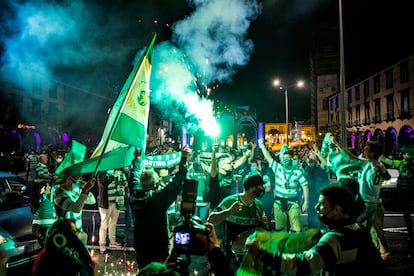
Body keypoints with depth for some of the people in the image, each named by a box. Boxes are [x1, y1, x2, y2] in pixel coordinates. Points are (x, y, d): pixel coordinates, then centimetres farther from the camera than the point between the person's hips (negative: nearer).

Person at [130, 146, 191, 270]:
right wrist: (184, 159, -17)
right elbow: (176, 183, -23)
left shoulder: (134, 195, -9)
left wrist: (137, 158, 23)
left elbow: (135, 176, 8)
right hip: (158, 251, -6)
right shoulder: (159, 197, -27)